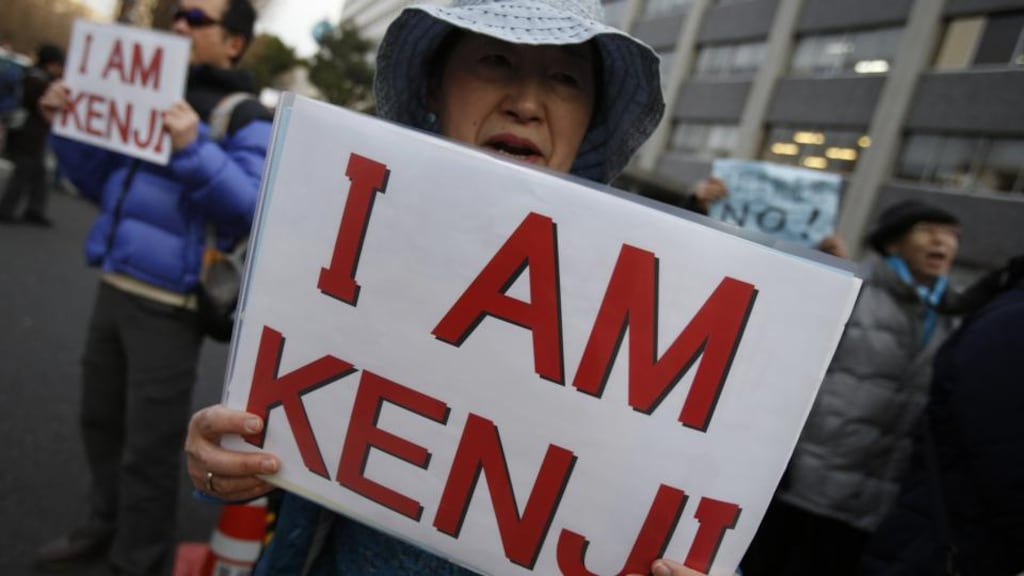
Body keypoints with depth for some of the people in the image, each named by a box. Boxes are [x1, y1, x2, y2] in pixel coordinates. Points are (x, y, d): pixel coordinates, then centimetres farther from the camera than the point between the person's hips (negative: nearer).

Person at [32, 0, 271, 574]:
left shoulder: (245, 119, -8)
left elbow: (252, 210, -21)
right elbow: (103, 184, 20)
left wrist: (194, 150, -30)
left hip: (169, 305, -8)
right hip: (113, 287, 8)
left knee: (149, 446, 2)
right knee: (102, 420, 21)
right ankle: (106, 525, 43)